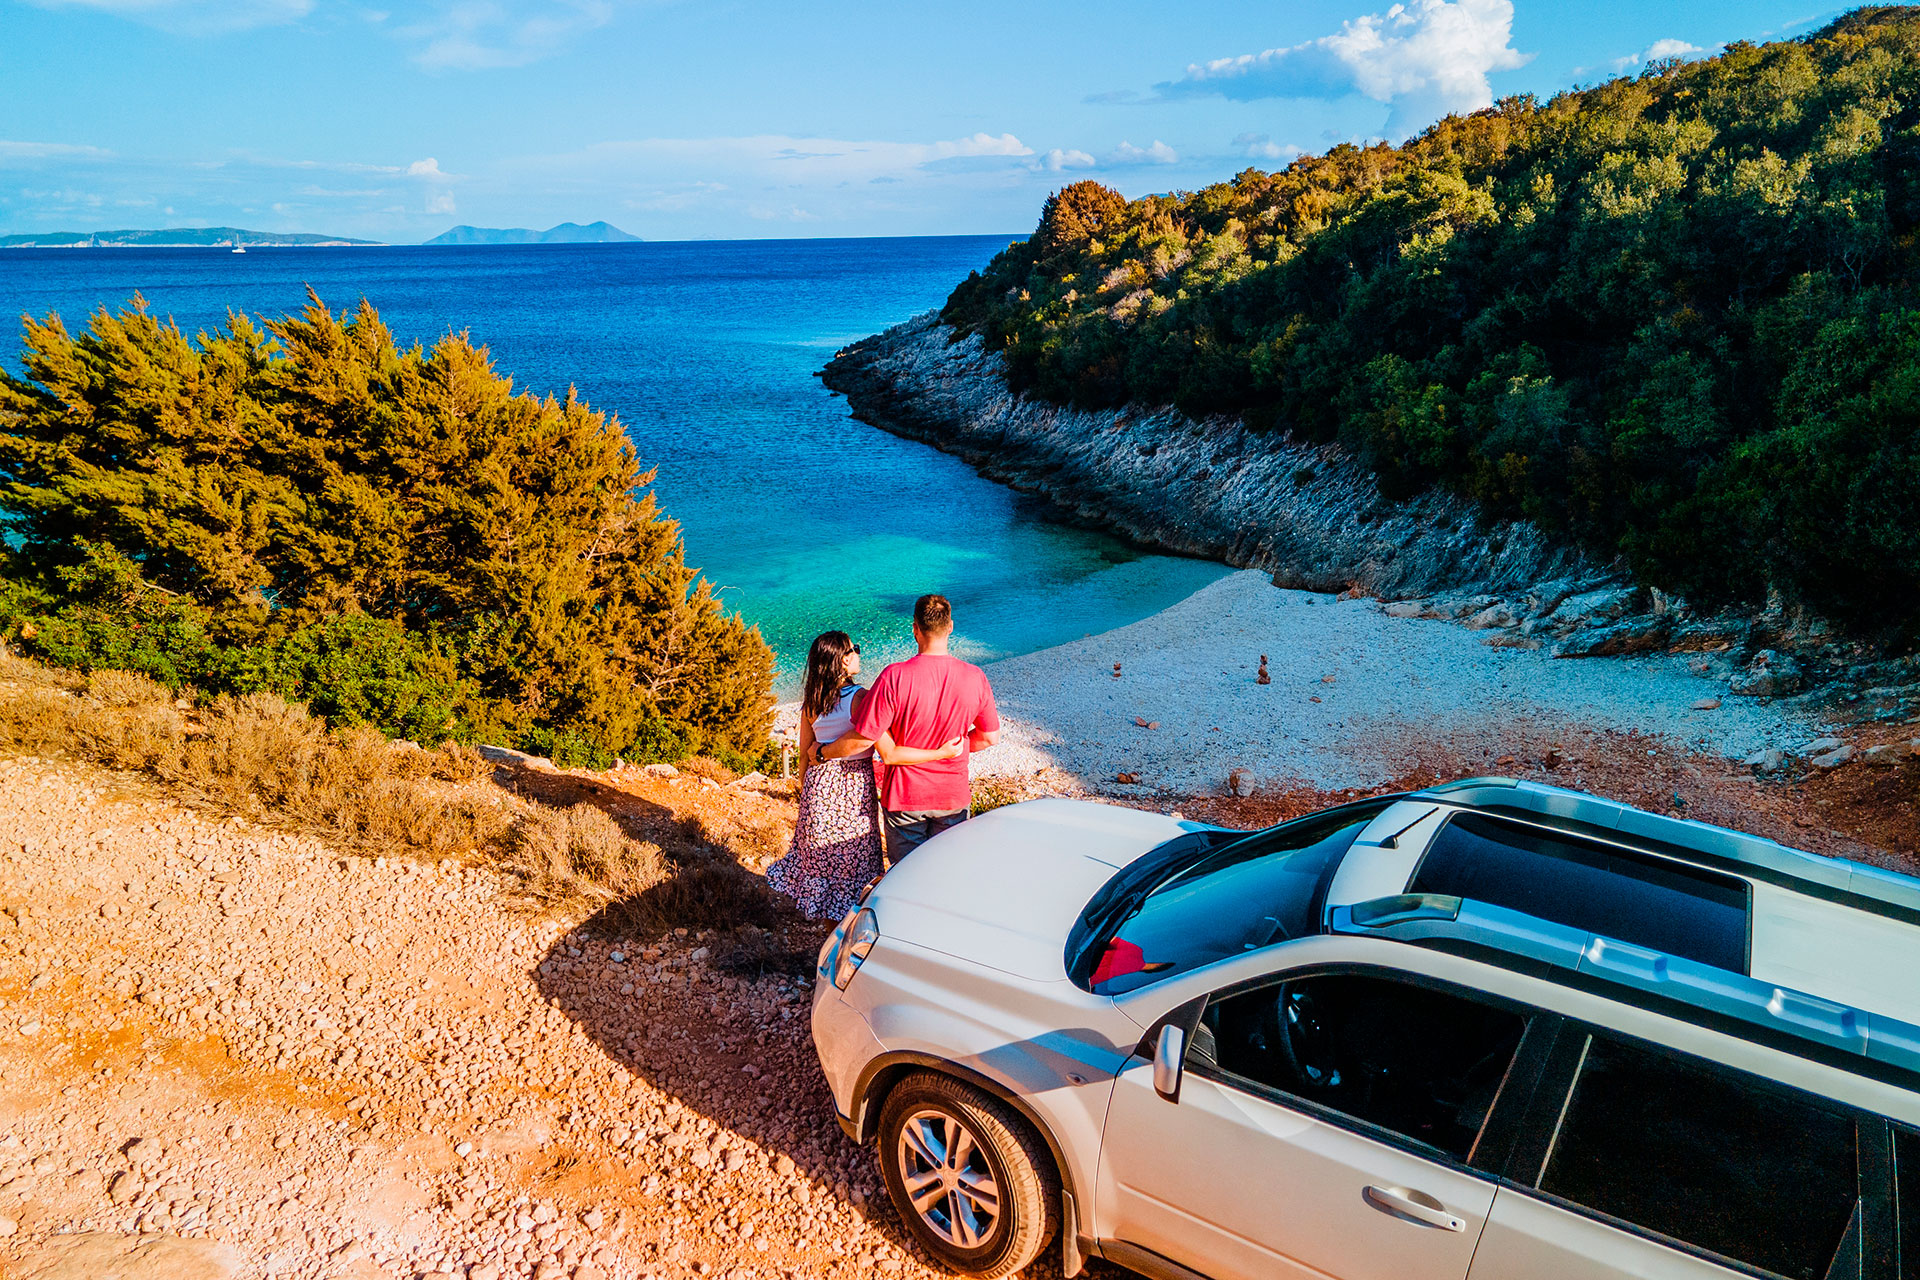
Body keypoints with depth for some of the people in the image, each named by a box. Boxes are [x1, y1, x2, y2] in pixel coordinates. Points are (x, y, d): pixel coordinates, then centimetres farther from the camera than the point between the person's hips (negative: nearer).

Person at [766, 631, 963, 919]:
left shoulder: (810, 703, -1)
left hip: (819, 785, 5)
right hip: (853, 790, -5)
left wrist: (805, 796, 21)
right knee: (853, 863, 9)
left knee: (822, 858, 17)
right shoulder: (859, 698, -19)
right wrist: (942, 753, -21)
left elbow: (805, 756, 7)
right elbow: (890, 754, -24)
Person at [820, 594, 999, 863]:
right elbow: (990, 737, -1)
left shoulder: (895, 677, -22)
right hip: (953, 797, 2)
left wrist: (823, 751, -1)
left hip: (904, 799, -2)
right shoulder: (974, 678, -12)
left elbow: (862, 738, -19)